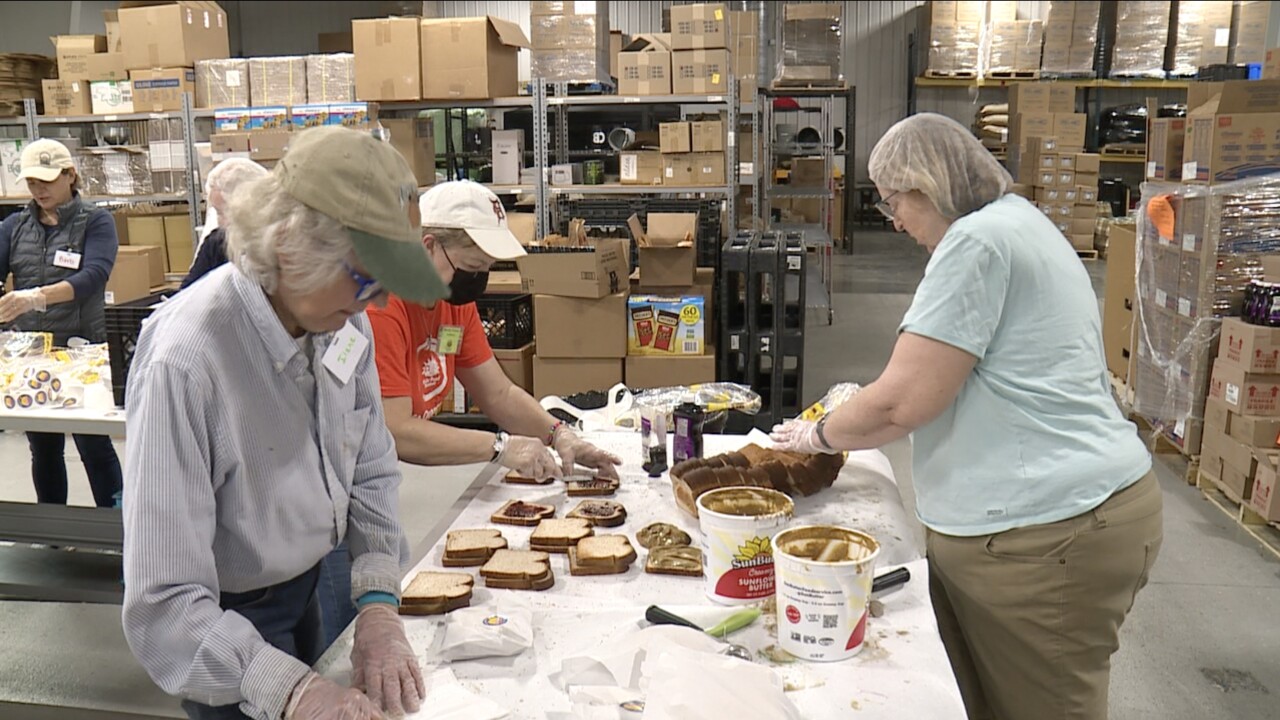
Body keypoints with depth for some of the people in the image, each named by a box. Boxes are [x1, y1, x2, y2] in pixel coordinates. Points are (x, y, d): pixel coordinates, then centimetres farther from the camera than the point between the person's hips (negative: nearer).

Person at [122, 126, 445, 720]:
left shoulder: (346, 322, -14)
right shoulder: (185, 361, -33)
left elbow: (371, 470, -3)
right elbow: (164, 603, -31)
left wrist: (378, 604, -13)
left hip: (304, 589, 6)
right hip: (227, 619, -6)